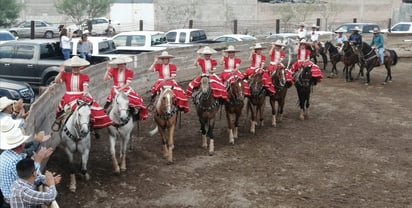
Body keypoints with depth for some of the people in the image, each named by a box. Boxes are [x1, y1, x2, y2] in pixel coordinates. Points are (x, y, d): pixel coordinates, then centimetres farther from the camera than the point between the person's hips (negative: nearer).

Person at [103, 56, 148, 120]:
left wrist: (121, 89, -22)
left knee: (136, 99, -16)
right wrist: (108, 70, -12)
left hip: (126, 89, 0)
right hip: (116, 89, 0)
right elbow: (105, 79, -5)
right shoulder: (113, 70, 2)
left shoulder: (130, 72, -2)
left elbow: (128, 83, -9)